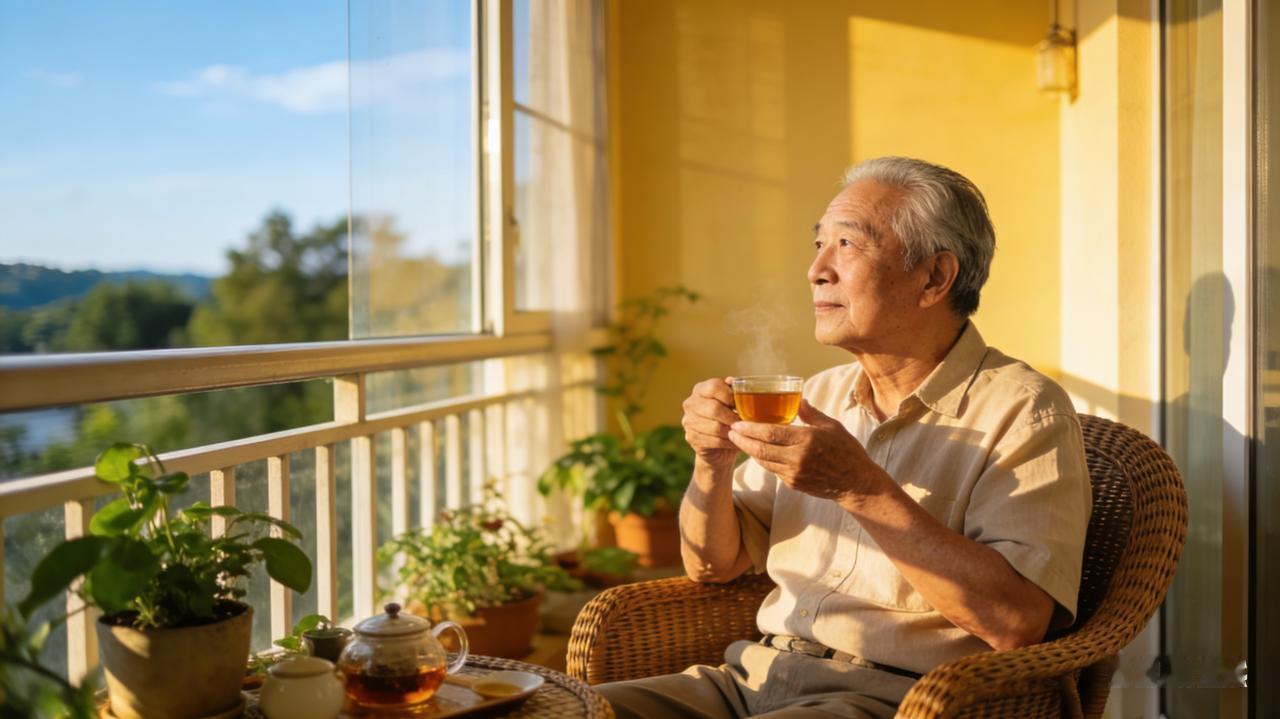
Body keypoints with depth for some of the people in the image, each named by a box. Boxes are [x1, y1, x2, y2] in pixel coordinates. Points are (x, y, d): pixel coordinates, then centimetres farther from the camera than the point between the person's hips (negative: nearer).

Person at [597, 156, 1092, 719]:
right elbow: (712, 564, 15)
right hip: (758, 674, 6)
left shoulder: (1024, 411, -7)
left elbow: (1018, 621, -20)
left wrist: (861, 487, -21)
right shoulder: (820, 395, 13)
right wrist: (713, 462, -5)